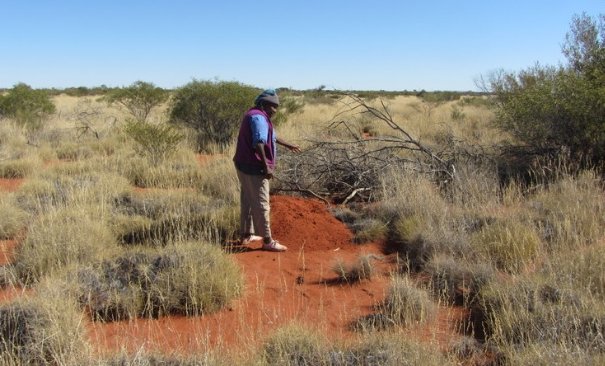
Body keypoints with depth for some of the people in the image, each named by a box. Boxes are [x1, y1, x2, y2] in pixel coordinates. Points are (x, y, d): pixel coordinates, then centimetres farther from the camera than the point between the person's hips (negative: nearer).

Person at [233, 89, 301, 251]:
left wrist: (287, 145, 41)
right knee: (261, 204, -5)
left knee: (248, 201, 18)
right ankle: (267, 240, 0)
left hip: (245, 166, 11)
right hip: (254, 168, -11)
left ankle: (246, 234, 29)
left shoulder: (256, 116, 17)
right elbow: (258, 143, -28)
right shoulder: (258, 117, -16)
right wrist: (266, 166, -28)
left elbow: (270, 135, 32)